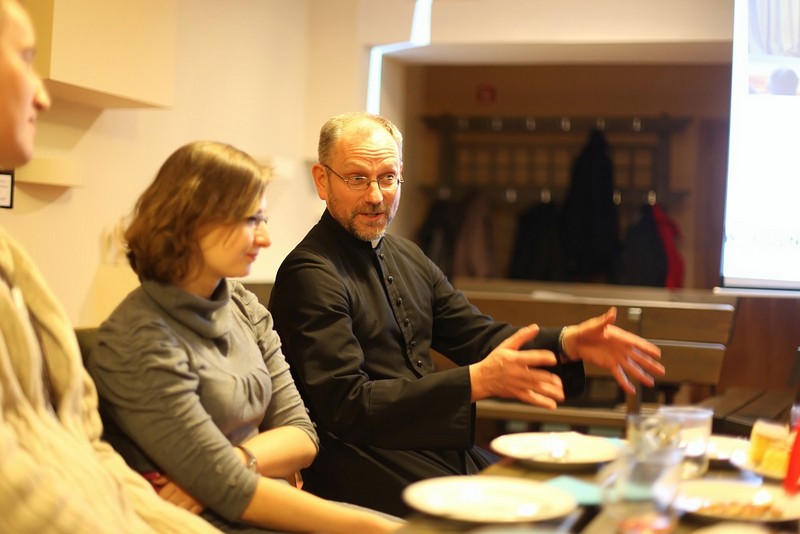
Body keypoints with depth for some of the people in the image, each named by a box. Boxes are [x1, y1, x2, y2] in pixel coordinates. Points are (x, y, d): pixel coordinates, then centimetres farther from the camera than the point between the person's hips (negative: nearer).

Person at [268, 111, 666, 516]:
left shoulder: (406, 256, 14)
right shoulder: (309, 275, -12)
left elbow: (478, 337, 15)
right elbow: (348, 407, -18)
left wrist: (568, 343, -3)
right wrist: (477, 381, -24)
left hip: (443, 451, 8)